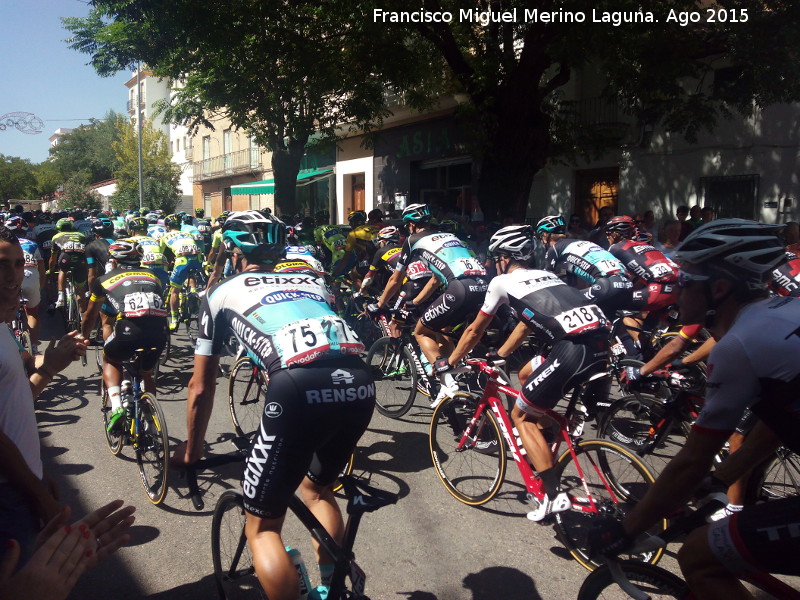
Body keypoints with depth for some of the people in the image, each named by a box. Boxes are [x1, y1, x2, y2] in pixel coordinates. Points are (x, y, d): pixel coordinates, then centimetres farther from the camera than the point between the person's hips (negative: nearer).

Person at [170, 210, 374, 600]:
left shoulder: (222, 293, 24)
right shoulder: (313, 280, 33)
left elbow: (201, 388, 27)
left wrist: (191, 451, 42)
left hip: (299, 390, -5)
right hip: (360, 384, 5)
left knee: (261, 527, 14)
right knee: (316, 488, 32)